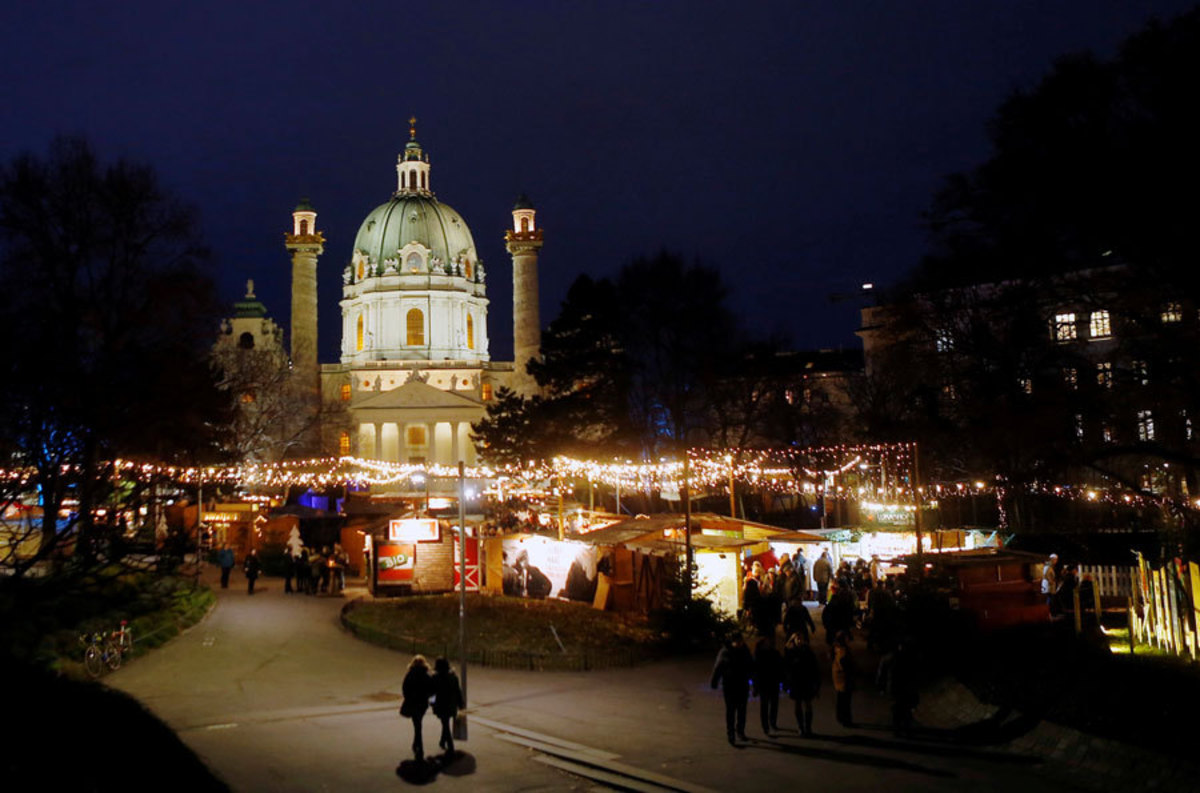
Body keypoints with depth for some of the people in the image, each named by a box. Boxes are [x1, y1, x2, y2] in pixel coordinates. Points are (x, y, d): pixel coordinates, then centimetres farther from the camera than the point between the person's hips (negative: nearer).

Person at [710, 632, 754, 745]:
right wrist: (714, 682, -14)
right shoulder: (725, 652, -12)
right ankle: (730, 734, 1)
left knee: (742, 709, 13)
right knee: (731, 710, -3)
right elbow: (717, 668, -10)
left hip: (743, 685, 5)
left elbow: (751, 666, 14)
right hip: (730, 685, -4)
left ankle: (740, 730, 28)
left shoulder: (745, 651, 2)